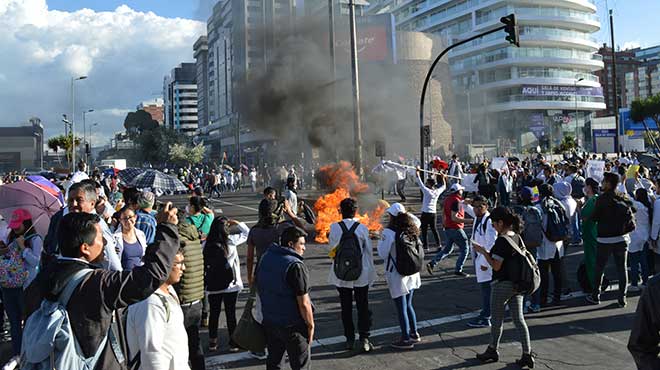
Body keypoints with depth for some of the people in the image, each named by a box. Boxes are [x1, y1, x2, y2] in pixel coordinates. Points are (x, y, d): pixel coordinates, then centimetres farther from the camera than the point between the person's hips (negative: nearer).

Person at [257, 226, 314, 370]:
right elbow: (304, 303, -21)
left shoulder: (265, 258, 5)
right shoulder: (295, 266, -21)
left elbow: (259, 287, 15)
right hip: (292, 326, -7)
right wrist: (311, 325, -8)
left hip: (269, 321, 7)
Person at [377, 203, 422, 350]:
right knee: (408, 305, 22)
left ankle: (406, 339, 13)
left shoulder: (388, 232, -18)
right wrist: (406, 213, 12)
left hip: (396, 275, -6)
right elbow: (417, 221, 24)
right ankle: (414, 333, 32)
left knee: (401, 308, 4)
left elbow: (382, 254, -12)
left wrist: (380, 240, 2)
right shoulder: (412, 229, 0)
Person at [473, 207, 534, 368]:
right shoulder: (517, 237, 5)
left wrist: (482, 251, -10)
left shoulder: (501, 241, -20)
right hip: (517, 284, 7)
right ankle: (527, 354, 8)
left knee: (497, 319, 10)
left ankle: (492, 351, 26)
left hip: (502, 284, -7)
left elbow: (496, 266, -20)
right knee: (518, 319, 10)